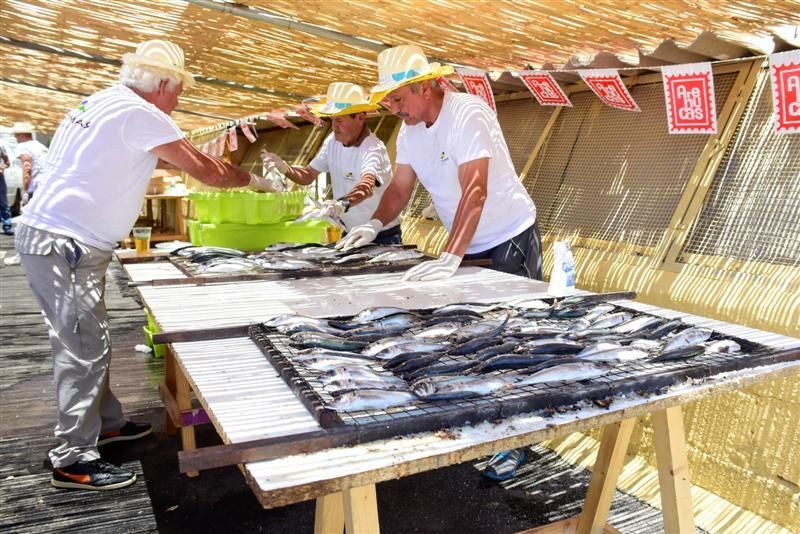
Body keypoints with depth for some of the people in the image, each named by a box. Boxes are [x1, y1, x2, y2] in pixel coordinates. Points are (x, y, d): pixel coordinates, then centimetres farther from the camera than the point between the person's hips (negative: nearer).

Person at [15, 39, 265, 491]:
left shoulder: (103, 103, 14)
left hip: (60, 241, 10)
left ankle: (106, 422, 28)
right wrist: (255, 179, 3)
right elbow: (205, 171, -12)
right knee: (84, 349, -6)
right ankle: (74, 461, 3)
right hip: (62, 245, -10)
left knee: (89, 343, 16)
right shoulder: (139, 114, -15)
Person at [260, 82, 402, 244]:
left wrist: (343, 203, -60)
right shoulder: (332, 141, 0)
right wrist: (284, 168, -13)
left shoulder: (373, 148, -22)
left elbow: (367, 186, -41)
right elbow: (307, 176, 6)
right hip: (348, 233, 6)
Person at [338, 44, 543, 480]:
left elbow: (474, 190, -35)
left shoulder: (468, 114, -25)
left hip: (511, 240, -7)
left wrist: (449, 258, -43)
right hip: (468, 245, 7)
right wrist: (374, 224, -14)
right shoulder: (409, 130, 0)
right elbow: (400, 187, 5)